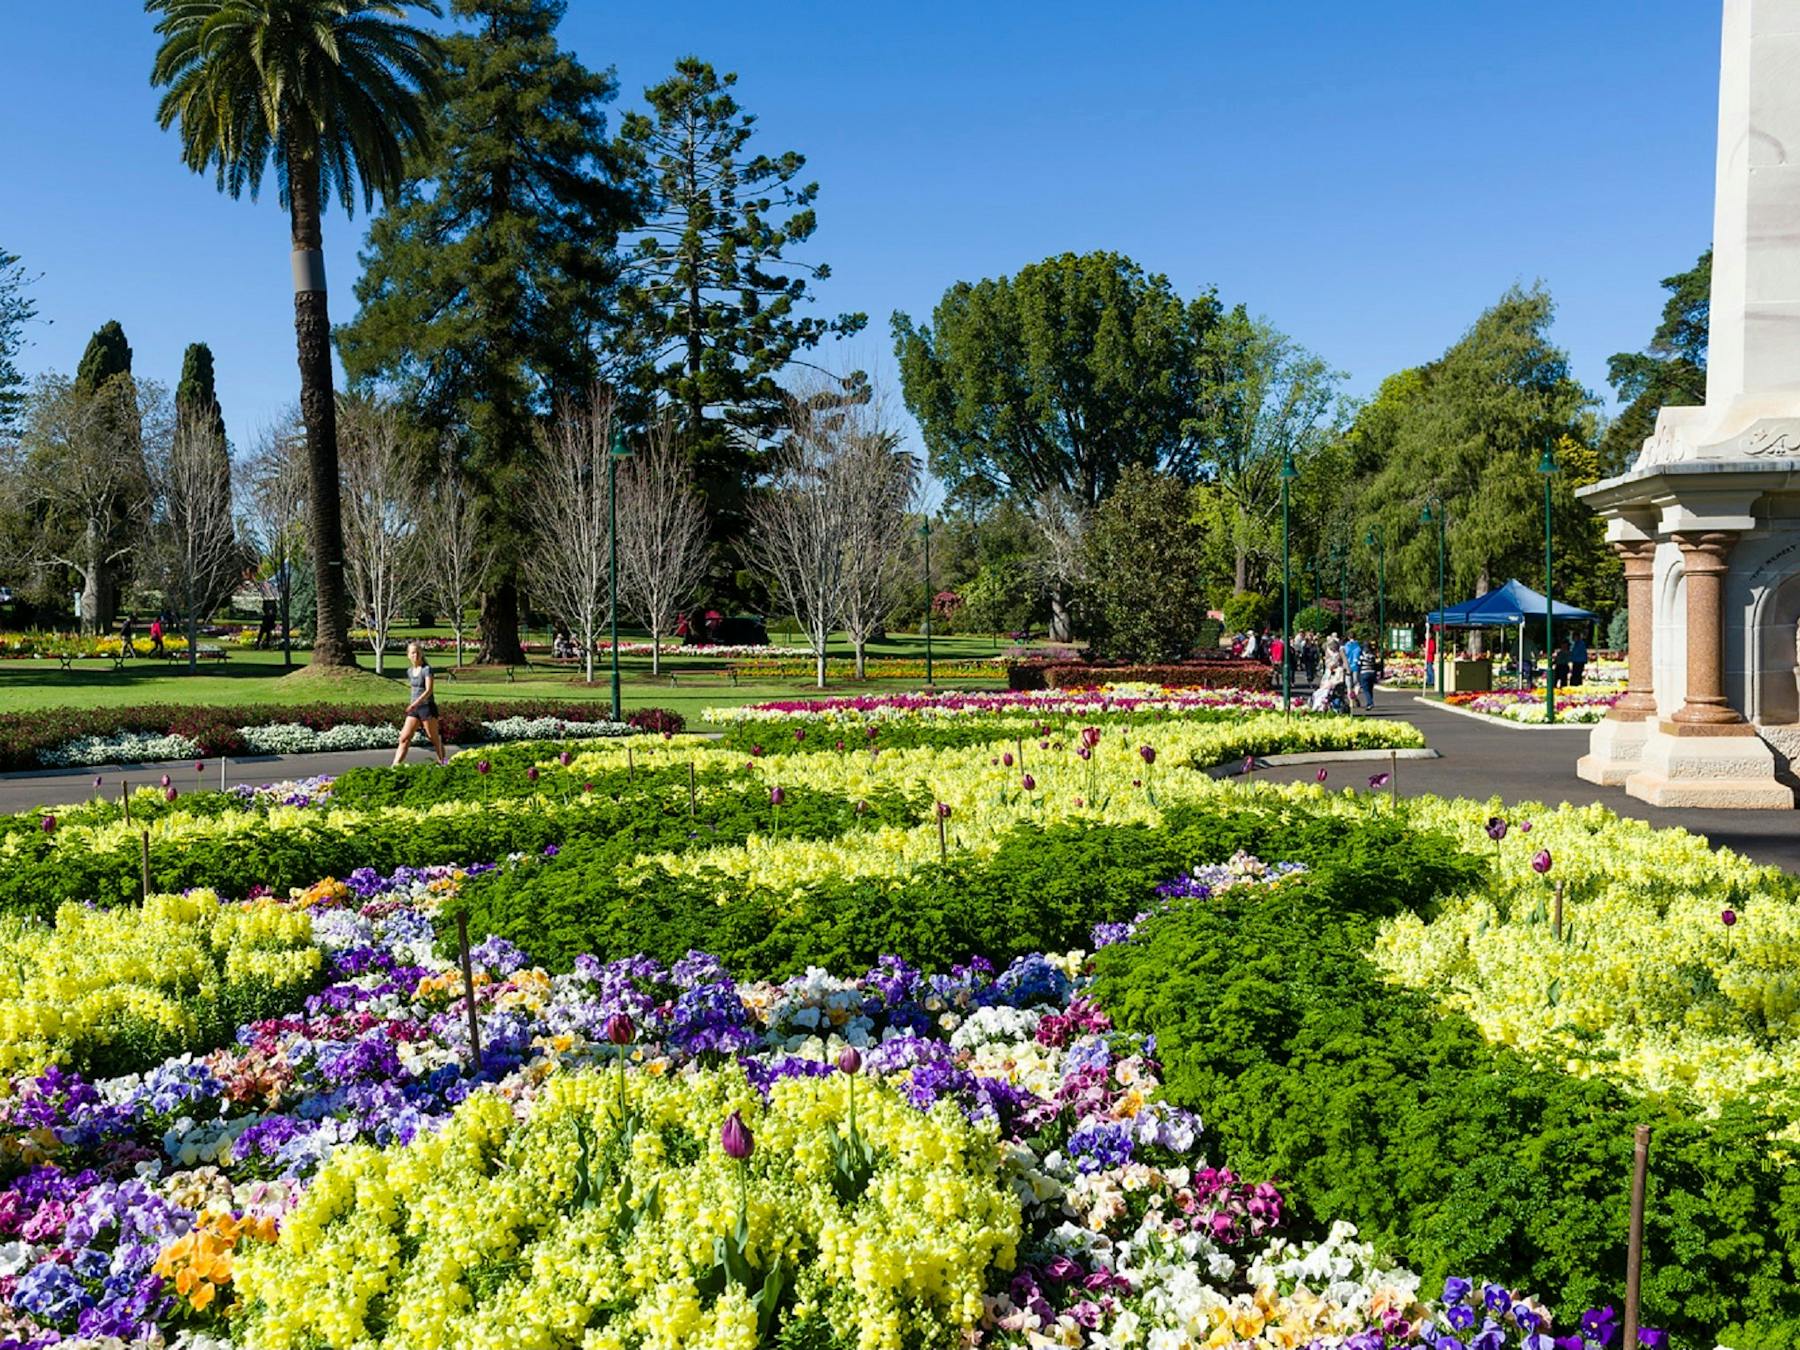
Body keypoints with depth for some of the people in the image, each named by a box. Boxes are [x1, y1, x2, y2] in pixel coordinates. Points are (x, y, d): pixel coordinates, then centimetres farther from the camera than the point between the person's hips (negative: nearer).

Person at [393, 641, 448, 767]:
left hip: (427, 707, -6)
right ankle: (395, 765, -6)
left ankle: (443, 763, 18)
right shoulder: (409, 671, 11)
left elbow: (429, 690, -19)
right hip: (414, 709, 6)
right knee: (404, 738, -3)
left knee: (434, 738, 4)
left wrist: (416, 703, -29)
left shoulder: (426, 669, -10)